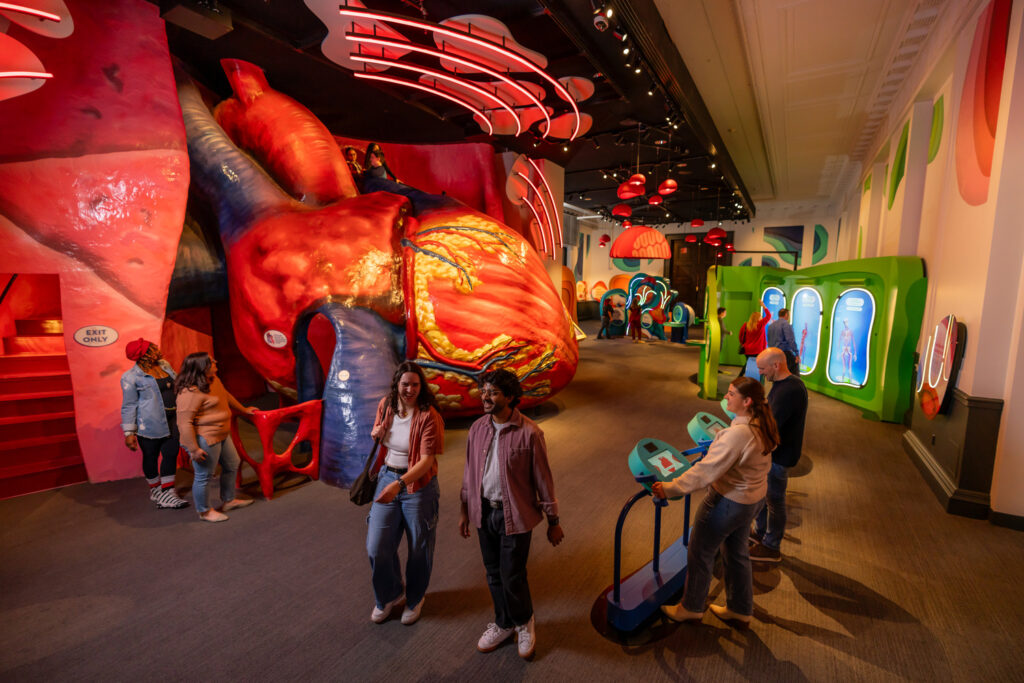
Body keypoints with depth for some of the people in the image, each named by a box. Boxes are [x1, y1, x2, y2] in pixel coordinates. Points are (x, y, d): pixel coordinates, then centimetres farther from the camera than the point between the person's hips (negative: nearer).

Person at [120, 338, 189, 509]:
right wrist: (129, 432, -11)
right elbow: (128, 406, -10)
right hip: (149, 425, -5)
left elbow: (177, 387, 19)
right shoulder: (131, 377, -11)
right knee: (151, 457, 11)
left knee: (171, 454, 4)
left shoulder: (164, 365, 6)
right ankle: (155, 490, 31)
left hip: (171, 421, 5)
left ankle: (167, 493, 13)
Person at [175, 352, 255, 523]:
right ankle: (204, 511, 26)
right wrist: (194, 449, -23)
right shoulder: (190, 392, -25)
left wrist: (244, 410, 33)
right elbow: (184, 422, -25)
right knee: (204, 475, 6)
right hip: (204, 440, -10)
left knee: (232, 465, 21)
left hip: (221, 435, 10)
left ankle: (228, 500, 38)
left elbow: (226, 396, 23)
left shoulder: (213, 380, 4)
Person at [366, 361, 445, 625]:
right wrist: (375, 434, -5)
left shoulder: (429, 416, -19)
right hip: (387, 478, 4)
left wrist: (399, 484, -34)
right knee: (377, 547, 7)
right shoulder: (385, 405, -2)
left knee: (418, 548, 12)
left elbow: (427, 460, -23)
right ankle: (388, 595, 37)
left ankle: (415, 599, 41)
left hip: (418, 485, -4)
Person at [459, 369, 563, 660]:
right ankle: (504, 624, 44)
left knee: (512, 576, 5)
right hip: (485, 512, 5)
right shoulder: (478, 429, -3)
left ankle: (524, 623, 37)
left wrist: (553, 521, -4)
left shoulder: (529, 433, -18)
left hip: (515, 514, -4)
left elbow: (543, 479, -10)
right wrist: (465, 510, 13)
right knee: (494, 573, 18)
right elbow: (470, 472, 8)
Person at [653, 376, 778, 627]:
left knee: (700, 553, 13)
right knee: (737, 552, 26)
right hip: (753, 498, 9)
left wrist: (670, 488, -28)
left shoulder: (738, 433, -33)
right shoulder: (761, 425, -5)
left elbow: (706, 470, -33)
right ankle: (740, 610, 46)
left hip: (728, 502, -9)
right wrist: (719, 441, 28)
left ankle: (691, 608, 34)